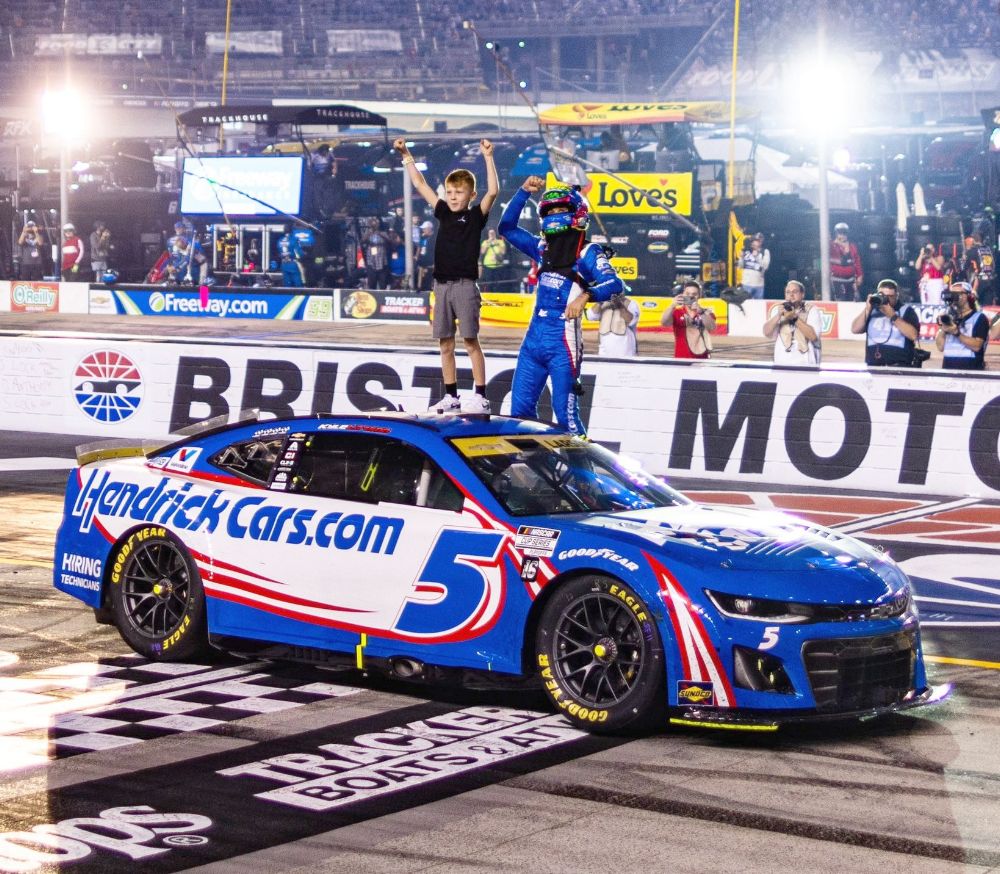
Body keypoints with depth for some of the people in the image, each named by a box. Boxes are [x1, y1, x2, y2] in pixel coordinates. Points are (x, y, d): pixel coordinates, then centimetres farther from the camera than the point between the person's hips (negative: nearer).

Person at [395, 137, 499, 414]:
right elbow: (420, 184, 16)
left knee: (471, 340, -6)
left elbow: (493, 191, -15)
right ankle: (451, 397, 14)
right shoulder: (443, 213, 13)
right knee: (445, 343, 7)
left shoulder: (476, 216, -1)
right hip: (442, 285, 5)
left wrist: (488, 157, -19)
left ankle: (481, 397, -4)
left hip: (465, 285, -5)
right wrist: (406, 155, 14)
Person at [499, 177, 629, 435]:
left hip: (563, 343, -7)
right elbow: (507, 227, 20)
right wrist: (524, 192, 9)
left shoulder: (586, 252, -5)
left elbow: (616, 284, -19)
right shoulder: (543, 248, 14)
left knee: (565, 412, -9)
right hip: (533, 338, 7)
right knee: (519, 409, 10)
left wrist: (586, 295, -37)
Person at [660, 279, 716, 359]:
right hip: (681, 359, -1)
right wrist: (672, 306, -32)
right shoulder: (677, 313, 5)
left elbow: (712, 327, -13)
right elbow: (664, 323, -14)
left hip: (701, 359, 1)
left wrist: (700, 312, -29)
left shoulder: (706, 314, 7)